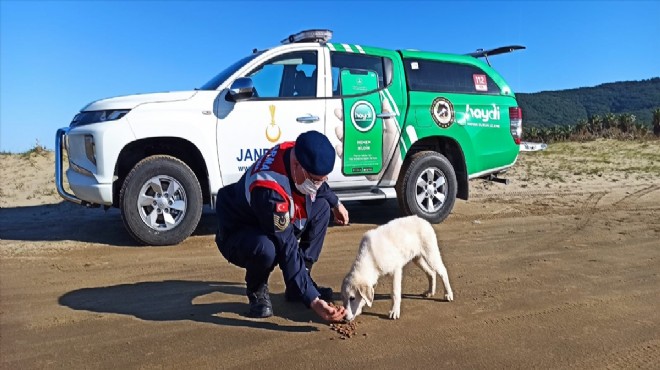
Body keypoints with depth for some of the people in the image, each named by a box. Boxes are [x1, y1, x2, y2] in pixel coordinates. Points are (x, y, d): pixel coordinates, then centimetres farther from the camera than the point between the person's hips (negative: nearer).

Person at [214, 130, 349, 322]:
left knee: (322, 207, -1)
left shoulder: (296, 153, -18)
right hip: (236, 234, -8)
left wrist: (335, 202, 22)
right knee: (266, 249, -40)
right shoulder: (270, 189, -40)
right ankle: (257, 292, -3)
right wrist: (312, 300, -36)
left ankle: (301, 284, 4)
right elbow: (288, 252, -37)